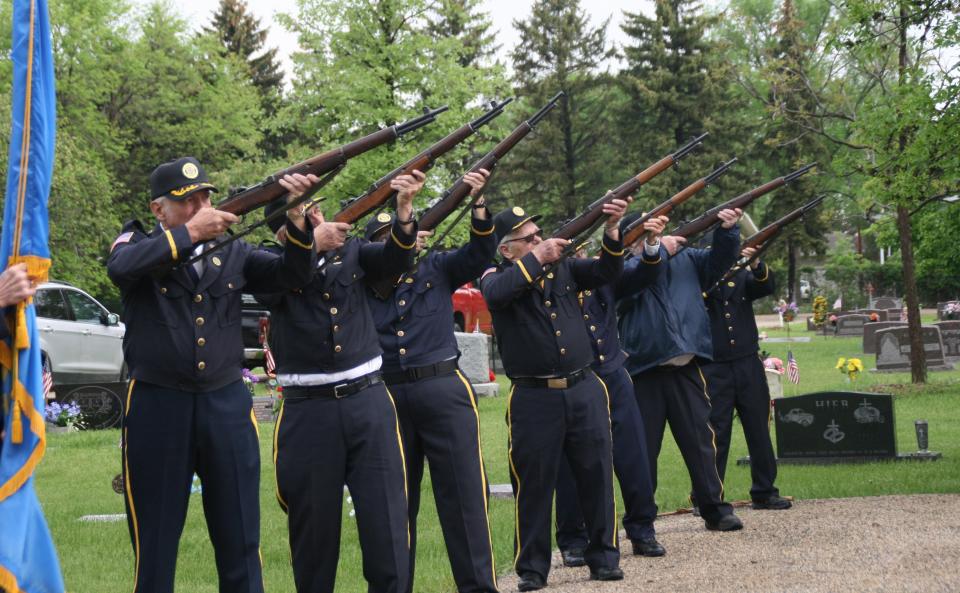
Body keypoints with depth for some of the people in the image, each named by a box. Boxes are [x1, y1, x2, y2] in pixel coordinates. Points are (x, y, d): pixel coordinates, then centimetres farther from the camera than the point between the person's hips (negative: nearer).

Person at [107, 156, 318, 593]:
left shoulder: (232, 253, 9)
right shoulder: (140, 244, 1)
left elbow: (293, 274, -1)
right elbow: (121, 267, -21)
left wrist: (296, 219, -17)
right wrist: (190, 233, -24)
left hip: (227, 405, 3)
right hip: (157, 408, -2)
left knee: (240, 541, 8)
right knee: (154, 544, 7)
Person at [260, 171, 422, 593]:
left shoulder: (351, 251, 10)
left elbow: (395, 260, -7)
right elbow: (268, 291, -18)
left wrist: (404, 209, -24)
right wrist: (312, 243, -22)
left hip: (369, 401, 2)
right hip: (308, 410, -2)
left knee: (387, 518, 1)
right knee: (314, 524, 7)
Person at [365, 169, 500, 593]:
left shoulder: (438, 268, 9)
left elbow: (479, 254, -2)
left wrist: (478, 205, -18)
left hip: (443, 390, 0)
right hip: (387, 396, 1)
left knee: (464, 491, -2)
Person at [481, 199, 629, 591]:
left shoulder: (563, 268, 11)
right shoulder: (496, 277, 0)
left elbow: (606, 272, 2)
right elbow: (496, 294, -22)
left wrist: (612, 231, -13)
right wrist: (536, 258, -22)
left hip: (584, 389, 3)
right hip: (534, 398, -3)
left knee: (597, 476, 8)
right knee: (534, 484, 3)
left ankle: (604, 557, 20)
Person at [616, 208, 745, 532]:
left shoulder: (686, 259, 11)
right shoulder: (623, 269, 0)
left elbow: (719, 260, 3)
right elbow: (633, 278, -21)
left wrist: (727, 231, -15)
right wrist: (660, 249, -13)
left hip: (686, 367, 2)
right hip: (643, 371, -2)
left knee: (700, 439, 6)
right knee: (643, 446, 6)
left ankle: (715, 509, 14)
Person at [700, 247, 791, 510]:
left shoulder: (741, 276, 10)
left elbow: (767, 286, -7)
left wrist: (755, 265, -27)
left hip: (748, 363, 3)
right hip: (713, 367, -3)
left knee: (759, 428, 8)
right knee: (715, 432, -3)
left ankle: (764, 491, 18)